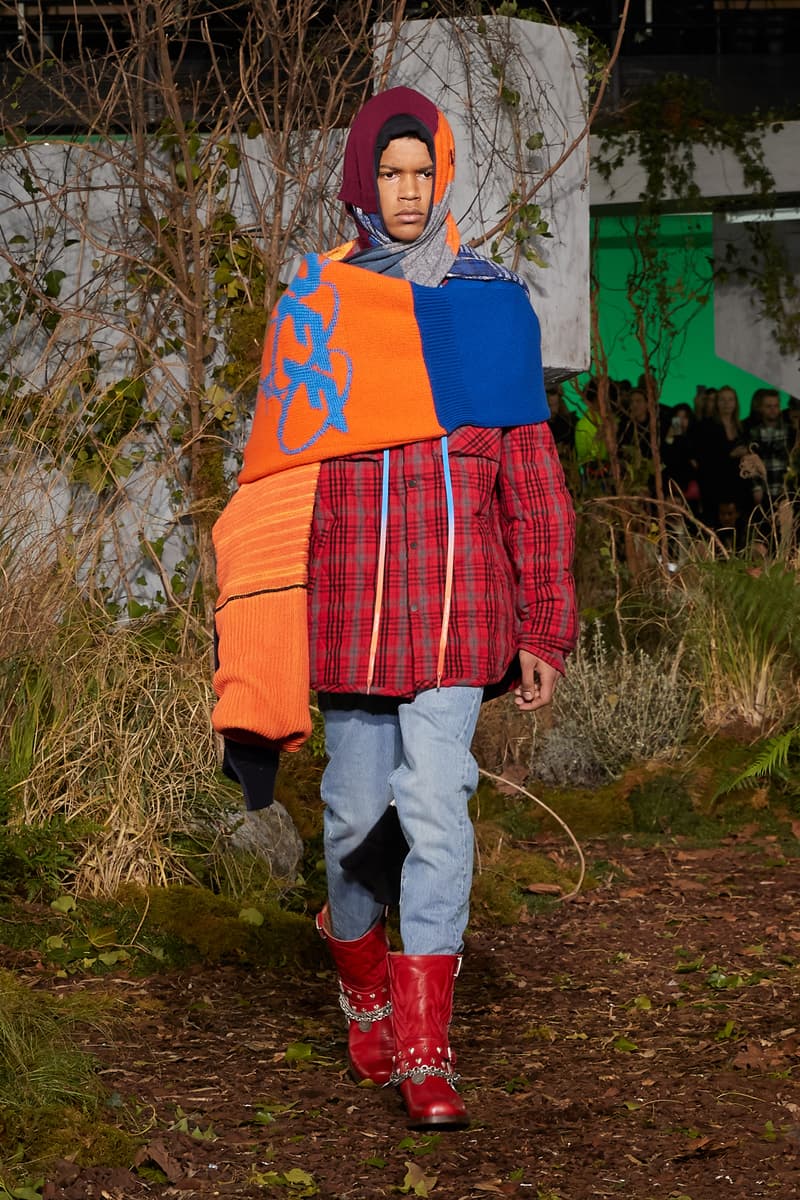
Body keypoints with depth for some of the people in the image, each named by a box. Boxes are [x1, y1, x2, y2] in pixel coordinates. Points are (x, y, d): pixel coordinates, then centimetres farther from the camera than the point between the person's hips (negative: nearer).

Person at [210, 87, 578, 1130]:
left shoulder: (496, 305, 6)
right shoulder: (313, 308, 5)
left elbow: (531, 478, 7)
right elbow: (278, 478, 5)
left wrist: (542, 631, 4)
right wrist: (265, 640, 0)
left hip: (456, 606, 0)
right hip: (349, 601, 1)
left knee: (437, 811, -9)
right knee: (358, 809, 8)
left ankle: (426, 1056, -6)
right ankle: (360, 975, 37)